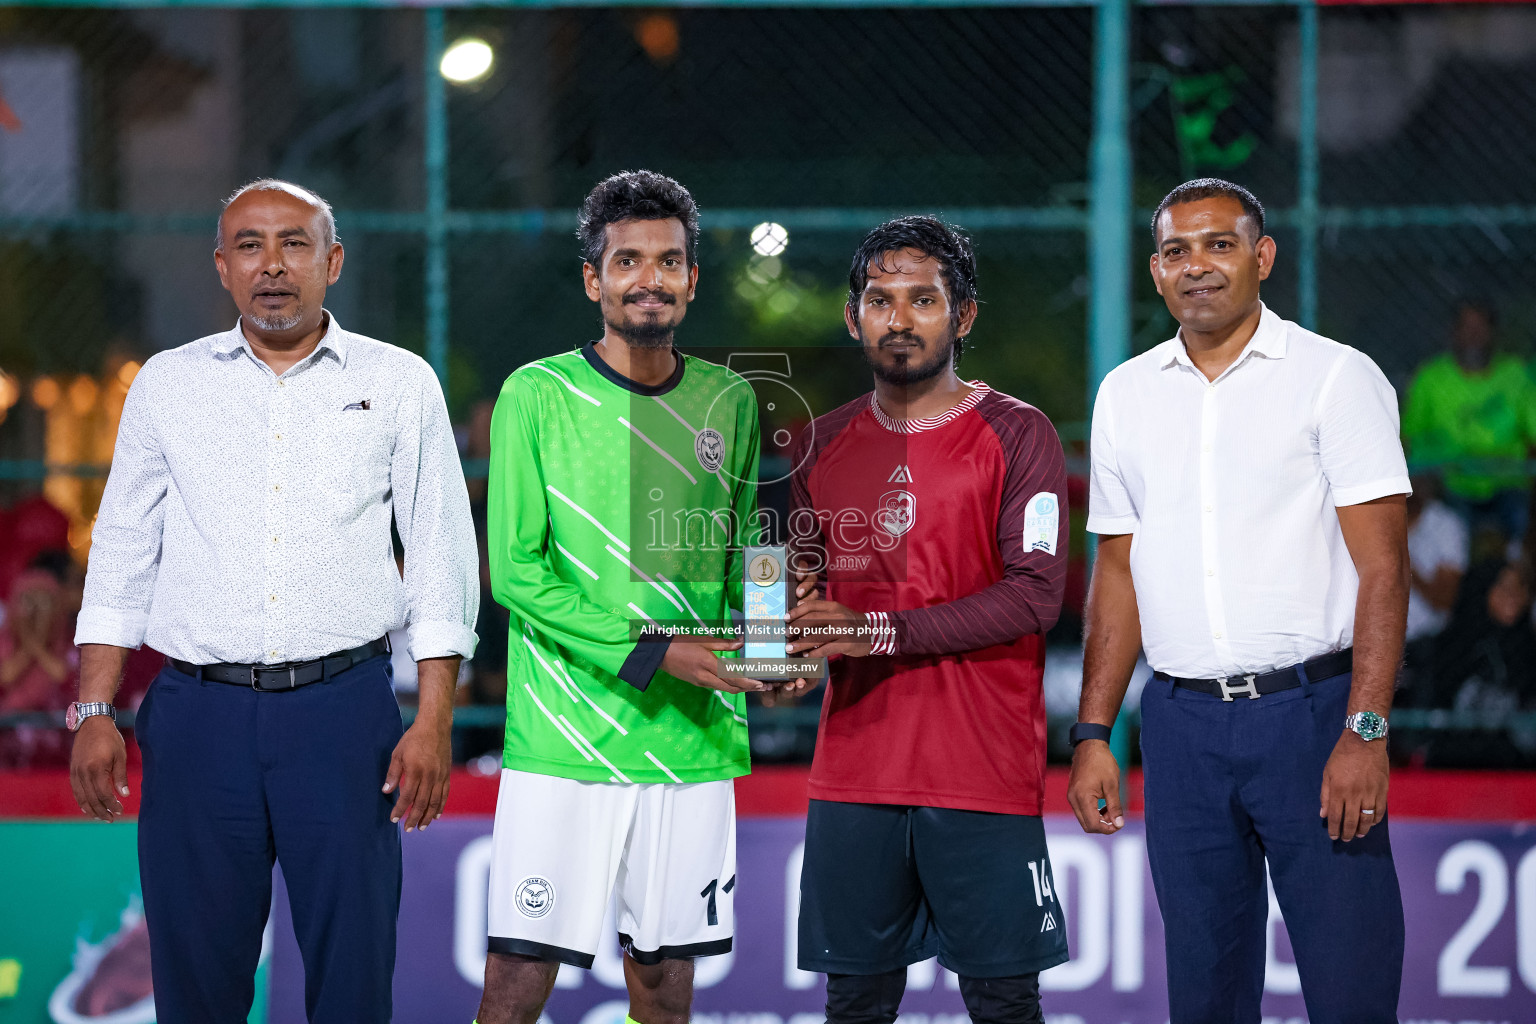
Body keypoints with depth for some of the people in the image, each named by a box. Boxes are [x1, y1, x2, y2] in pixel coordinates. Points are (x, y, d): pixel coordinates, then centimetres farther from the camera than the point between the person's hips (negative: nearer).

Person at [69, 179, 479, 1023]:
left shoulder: (399, 385, 7)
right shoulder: (167, 385, 11)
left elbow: (442, 557, 5)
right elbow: (121, 557, 12)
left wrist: (434, 720, -3)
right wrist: (94, 713, 3)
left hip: (342, 708, -1)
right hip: (198, 709, 1)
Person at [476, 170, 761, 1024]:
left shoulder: (728, 403, 10)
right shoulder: (537, 396, -3)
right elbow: (515, 570, -7)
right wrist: (653, 651, -14)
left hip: (692, 748, 4)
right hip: (562, 742, -4)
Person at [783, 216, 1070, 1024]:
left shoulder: (1016, 436, -1)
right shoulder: (825, 446, 14)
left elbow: (1035, 595, -10)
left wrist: (883, 631, -17)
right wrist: (796, 626, -3)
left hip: (985, 775, -4)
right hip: (854, 769, 4)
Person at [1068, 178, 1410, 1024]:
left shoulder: (1337, 377, -1)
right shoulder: (1126, 394, 13)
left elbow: (1382, 566, -6)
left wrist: (1364, 731, -16)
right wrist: (1093, 734, 9)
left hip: (1310, 710, -4)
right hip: (1181, 723, 4)